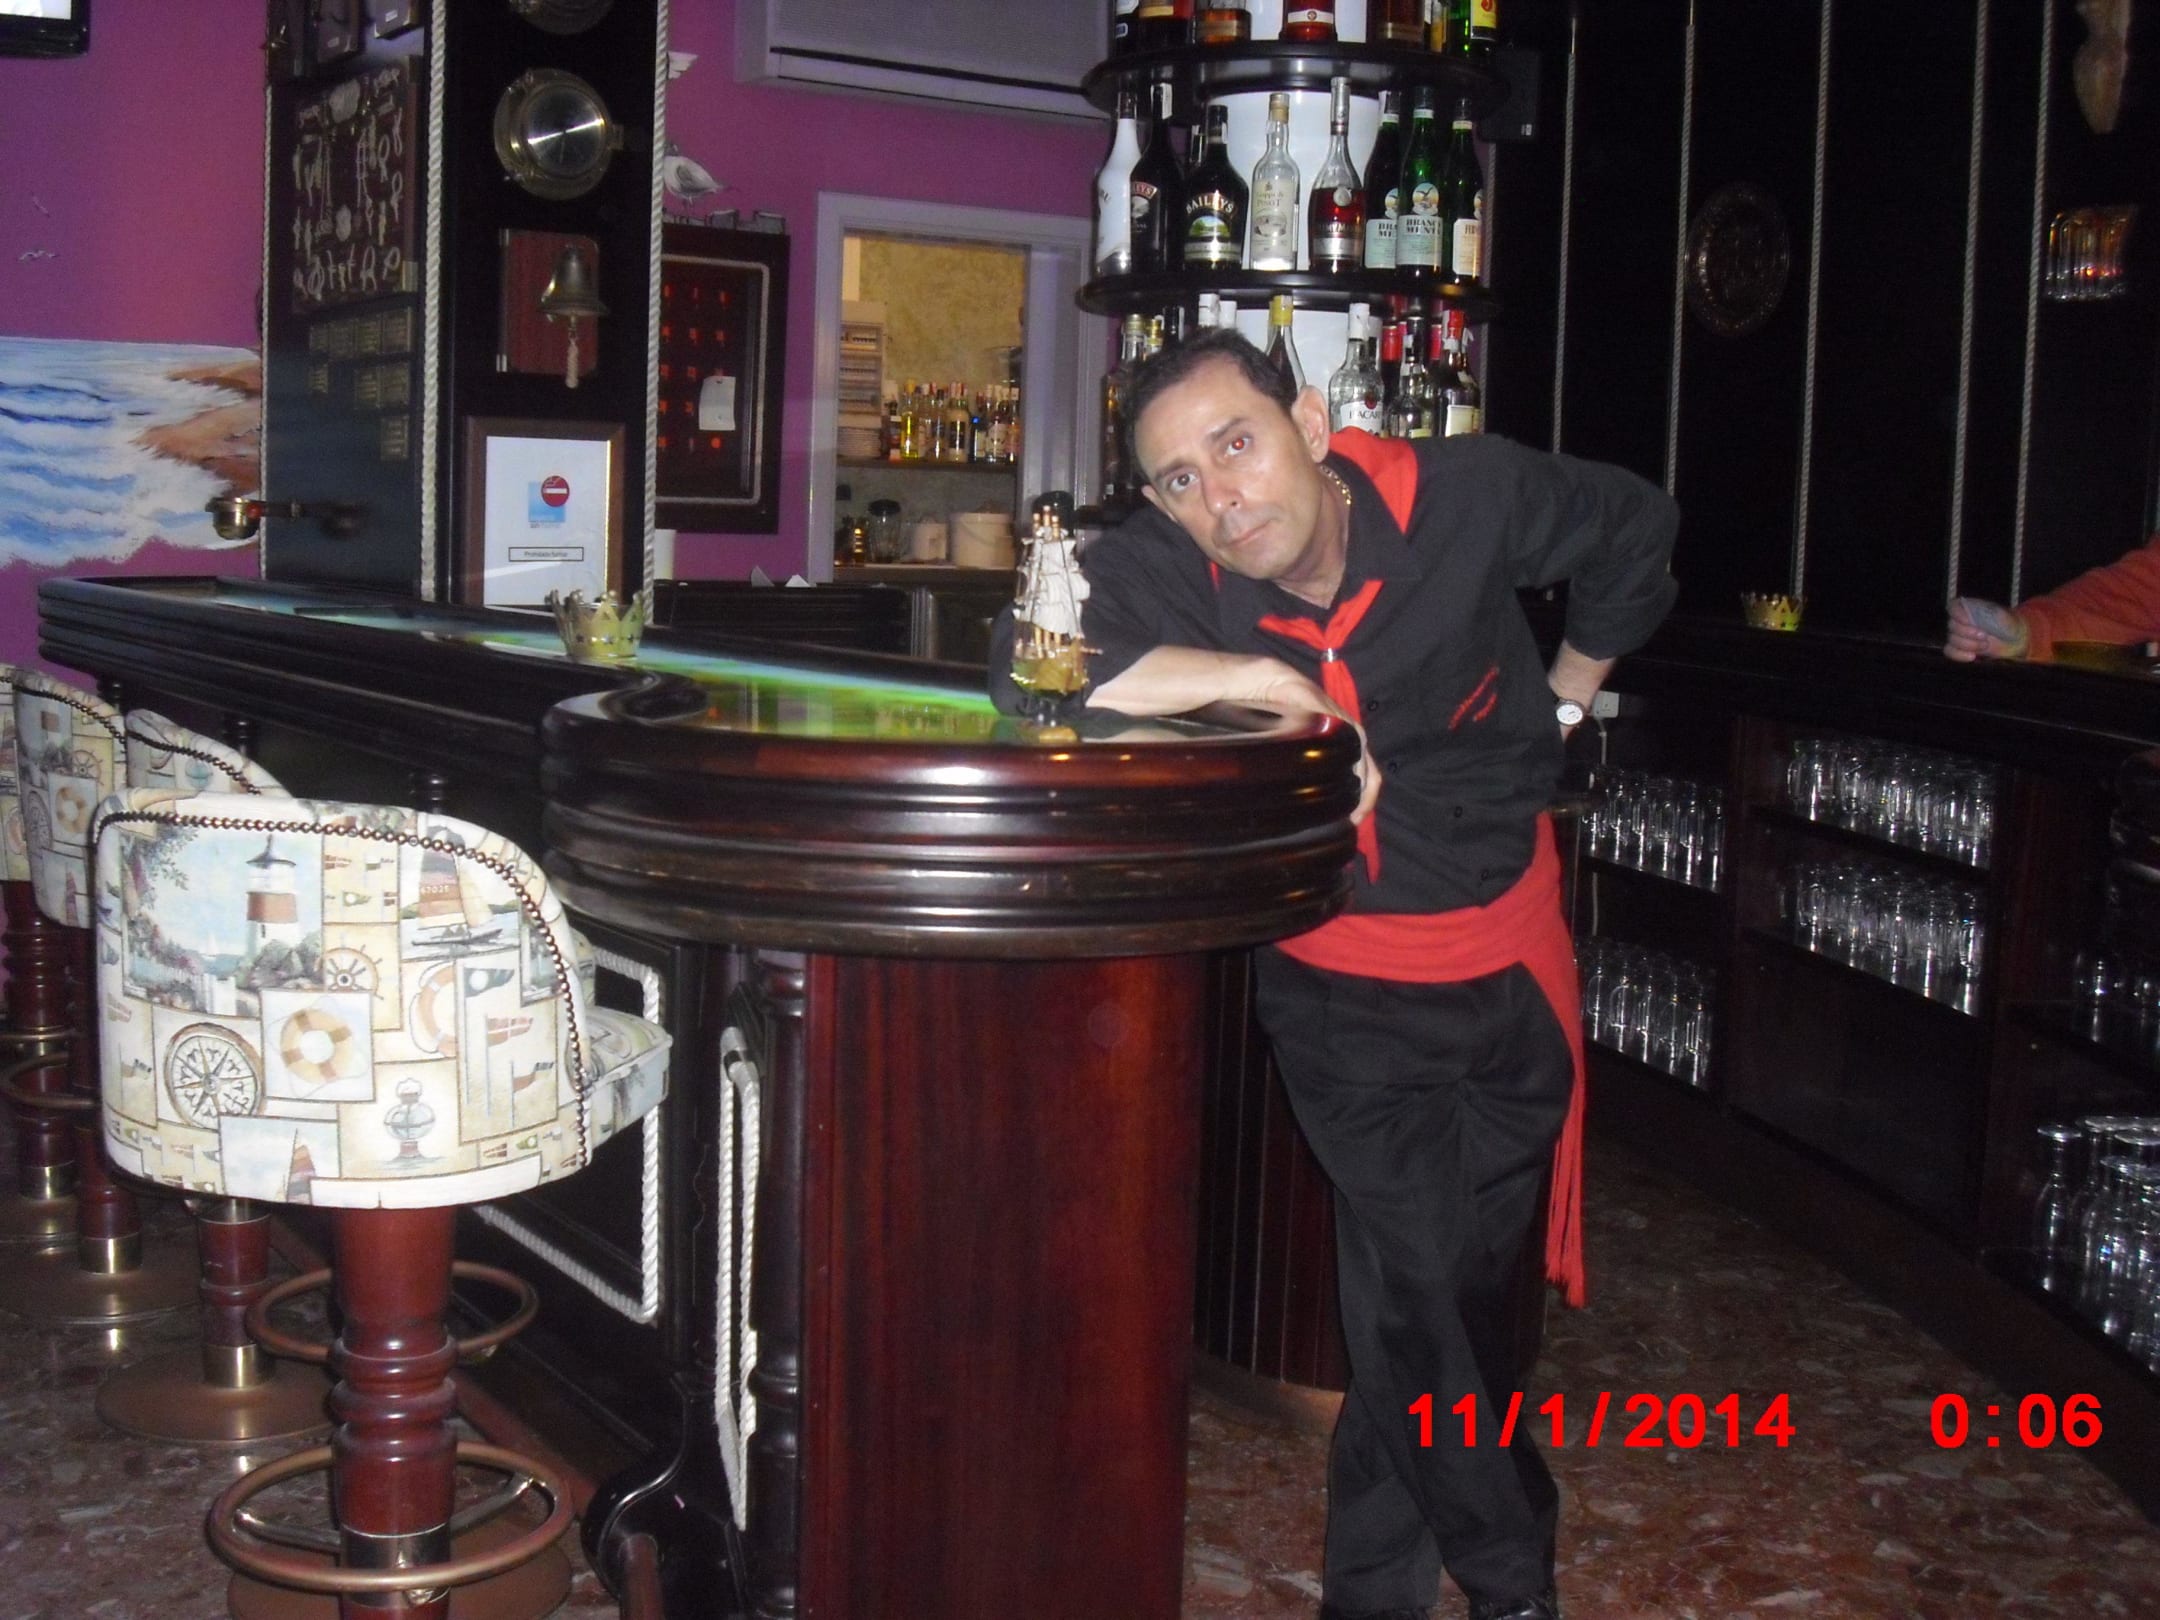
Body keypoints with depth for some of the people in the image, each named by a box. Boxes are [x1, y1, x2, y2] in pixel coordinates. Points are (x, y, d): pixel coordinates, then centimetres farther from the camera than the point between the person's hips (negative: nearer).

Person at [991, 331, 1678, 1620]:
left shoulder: (1467, 497, -16)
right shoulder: (1166, 568, -20)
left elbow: (1637, 529, 4)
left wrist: (1564, 699, 8)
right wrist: (1267, 679, -36)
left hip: (1506, 957, 2)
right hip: (1339, 978, -2)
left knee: (1469, 1282, 13)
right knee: (1423, 1285, -5)